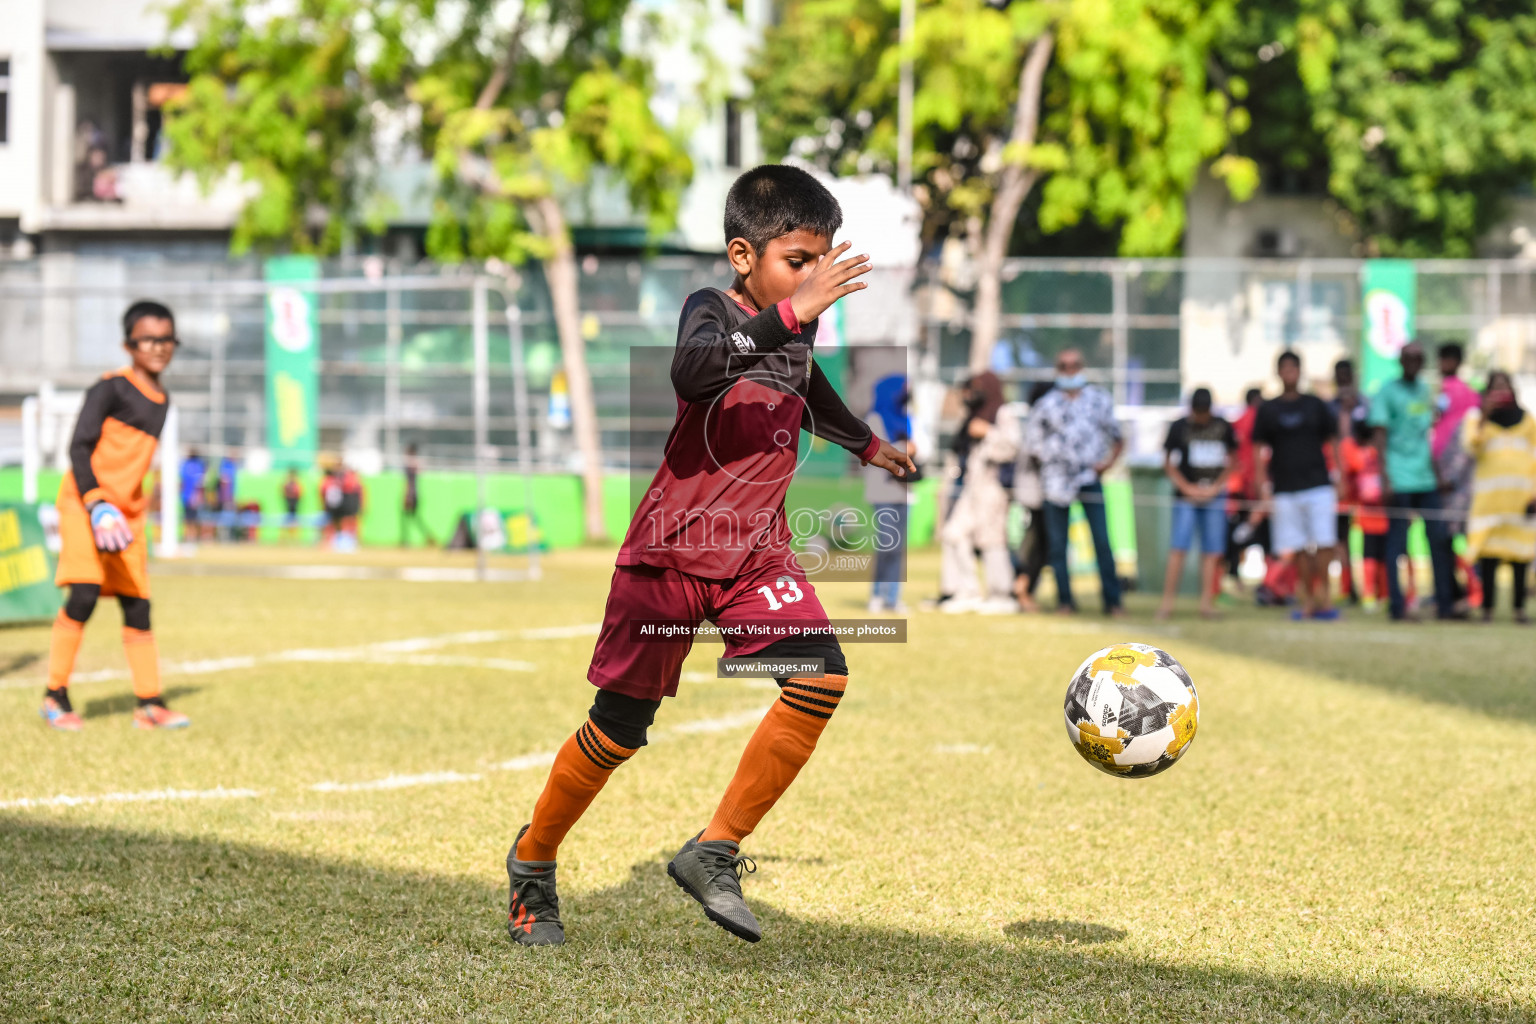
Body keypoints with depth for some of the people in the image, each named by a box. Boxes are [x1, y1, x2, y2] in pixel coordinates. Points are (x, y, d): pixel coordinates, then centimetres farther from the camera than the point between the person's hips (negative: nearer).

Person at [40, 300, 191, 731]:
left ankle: (149, 704, 10)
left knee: (138, 606, 5)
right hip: (84, 502, -7)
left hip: (126, 513, 7)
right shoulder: (111, 388, -8)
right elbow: (79, 448, -14)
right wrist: (97, 504, -23)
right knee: (83, 596, -17)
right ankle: (55, 696, -8)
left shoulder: (161, 400, 14)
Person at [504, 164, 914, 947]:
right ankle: (533, 862, 27)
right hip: (671, 551, -6)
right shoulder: (711, 310, -15)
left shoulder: (798, 330, 6)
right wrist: (788, 315, -48)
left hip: (756, 553, 6)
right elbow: (692, 370, -41)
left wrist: (867, 443, 46)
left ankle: (714, 854, -6)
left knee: (821, 678, -17)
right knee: (621, 724, 2)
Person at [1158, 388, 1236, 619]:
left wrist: (1215, 487, 1)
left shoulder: (1223, 427, 5)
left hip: (1214, 497, 2)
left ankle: (1206, 604, 4)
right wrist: (1187, 488, -4)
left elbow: (1232, 461, 13)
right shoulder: (1179, 427, 0)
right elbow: (1168, 463, 5)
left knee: (1212, 552, 0)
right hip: (1186, 498, -2)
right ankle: (1167, 602, -7)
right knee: (1178, 549, -9)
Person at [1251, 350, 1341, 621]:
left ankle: (1323, 594, -3)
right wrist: (1263, 487, 0)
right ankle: (1308, 599, 6)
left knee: (1323, 543, -9)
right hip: (1285, 489, 0)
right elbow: (1259, 451, 8)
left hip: (1318, 484, 0)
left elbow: (1333, 442, 11)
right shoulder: (1268, 410, 8)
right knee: (1298, 548, 0)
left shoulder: (1315, 405, 8)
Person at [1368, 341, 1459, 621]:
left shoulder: (1425, 389, 15)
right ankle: (1397, 606, 2)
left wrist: (1436, 471, 15)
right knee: (1397, 542, -2)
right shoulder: (1387, 391, -4)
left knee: (1440, 539, 4)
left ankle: (1445, 604, 9)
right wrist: (1386, 479, -14)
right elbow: (1380, 436, -8)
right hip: (1400, 481, -6)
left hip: (1426, 481, 6)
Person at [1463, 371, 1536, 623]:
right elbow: (1473, 448, -6)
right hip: (1490, 494, -1)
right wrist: (1483, 418, -16)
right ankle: (1487, 606, -5)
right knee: (1489, 550, -8)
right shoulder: (1478, 419, 11)